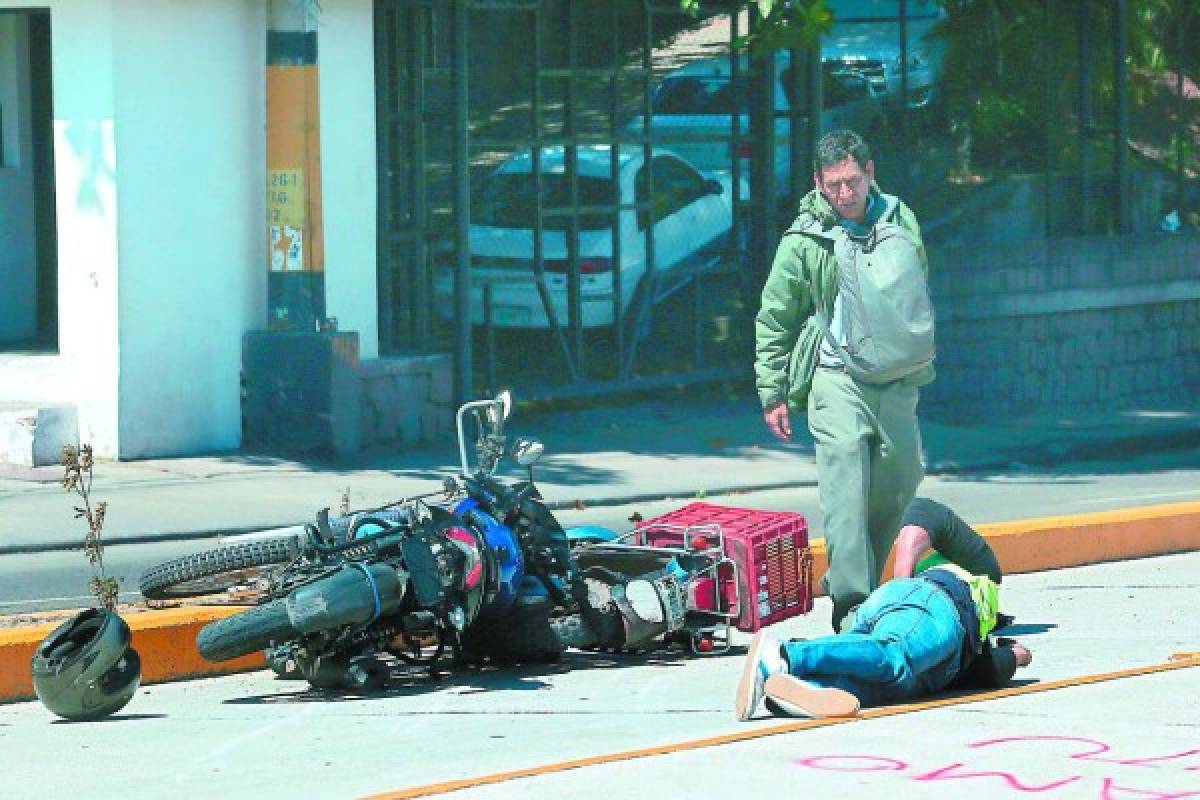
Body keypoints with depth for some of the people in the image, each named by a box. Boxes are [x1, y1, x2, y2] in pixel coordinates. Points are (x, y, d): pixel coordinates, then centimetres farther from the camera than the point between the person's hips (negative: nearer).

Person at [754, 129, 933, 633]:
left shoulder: (899, 221, 7)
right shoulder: (804, 241, -5)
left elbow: (919, 294, 23)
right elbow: (773, 320, 1)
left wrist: (921, 360, 25)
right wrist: (772, 393, -1)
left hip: (895, 379, 5)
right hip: (836, 378, -5)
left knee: (899, 480, 9)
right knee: (846, 488, -14)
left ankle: (855, 579, 26)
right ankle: (852, 604, -19)